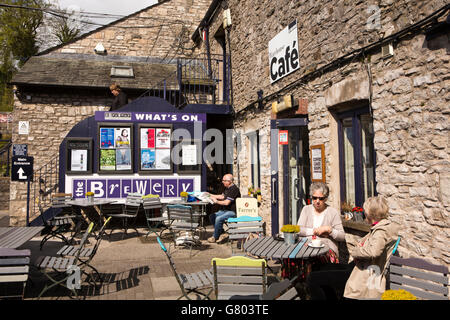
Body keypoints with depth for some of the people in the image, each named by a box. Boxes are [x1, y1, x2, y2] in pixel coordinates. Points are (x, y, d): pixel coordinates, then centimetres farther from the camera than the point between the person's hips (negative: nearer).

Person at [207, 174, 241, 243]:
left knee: (219, 219, -28)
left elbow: (227, 202, -24)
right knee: (212, 216, -3)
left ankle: (215, 237, -8)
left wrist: (216, 201, -14)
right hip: (225, 210, 10)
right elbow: (222, 196, 26)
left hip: (232, 212, -10)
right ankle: (222, 233, 1)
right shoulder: (227, 188, 13)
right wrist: (211, 195, 19)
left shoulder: (234, 189, -19)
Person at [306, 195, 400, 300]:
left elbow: (374, 251, -36)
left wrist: (354, 251, -20)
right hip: (359, 267, 11)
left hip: (364, 278, -11)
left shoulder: (382, 230, -19)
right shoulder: (376, 228, 13)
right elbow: (361, 243, 21)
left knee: (312, 278, -14)